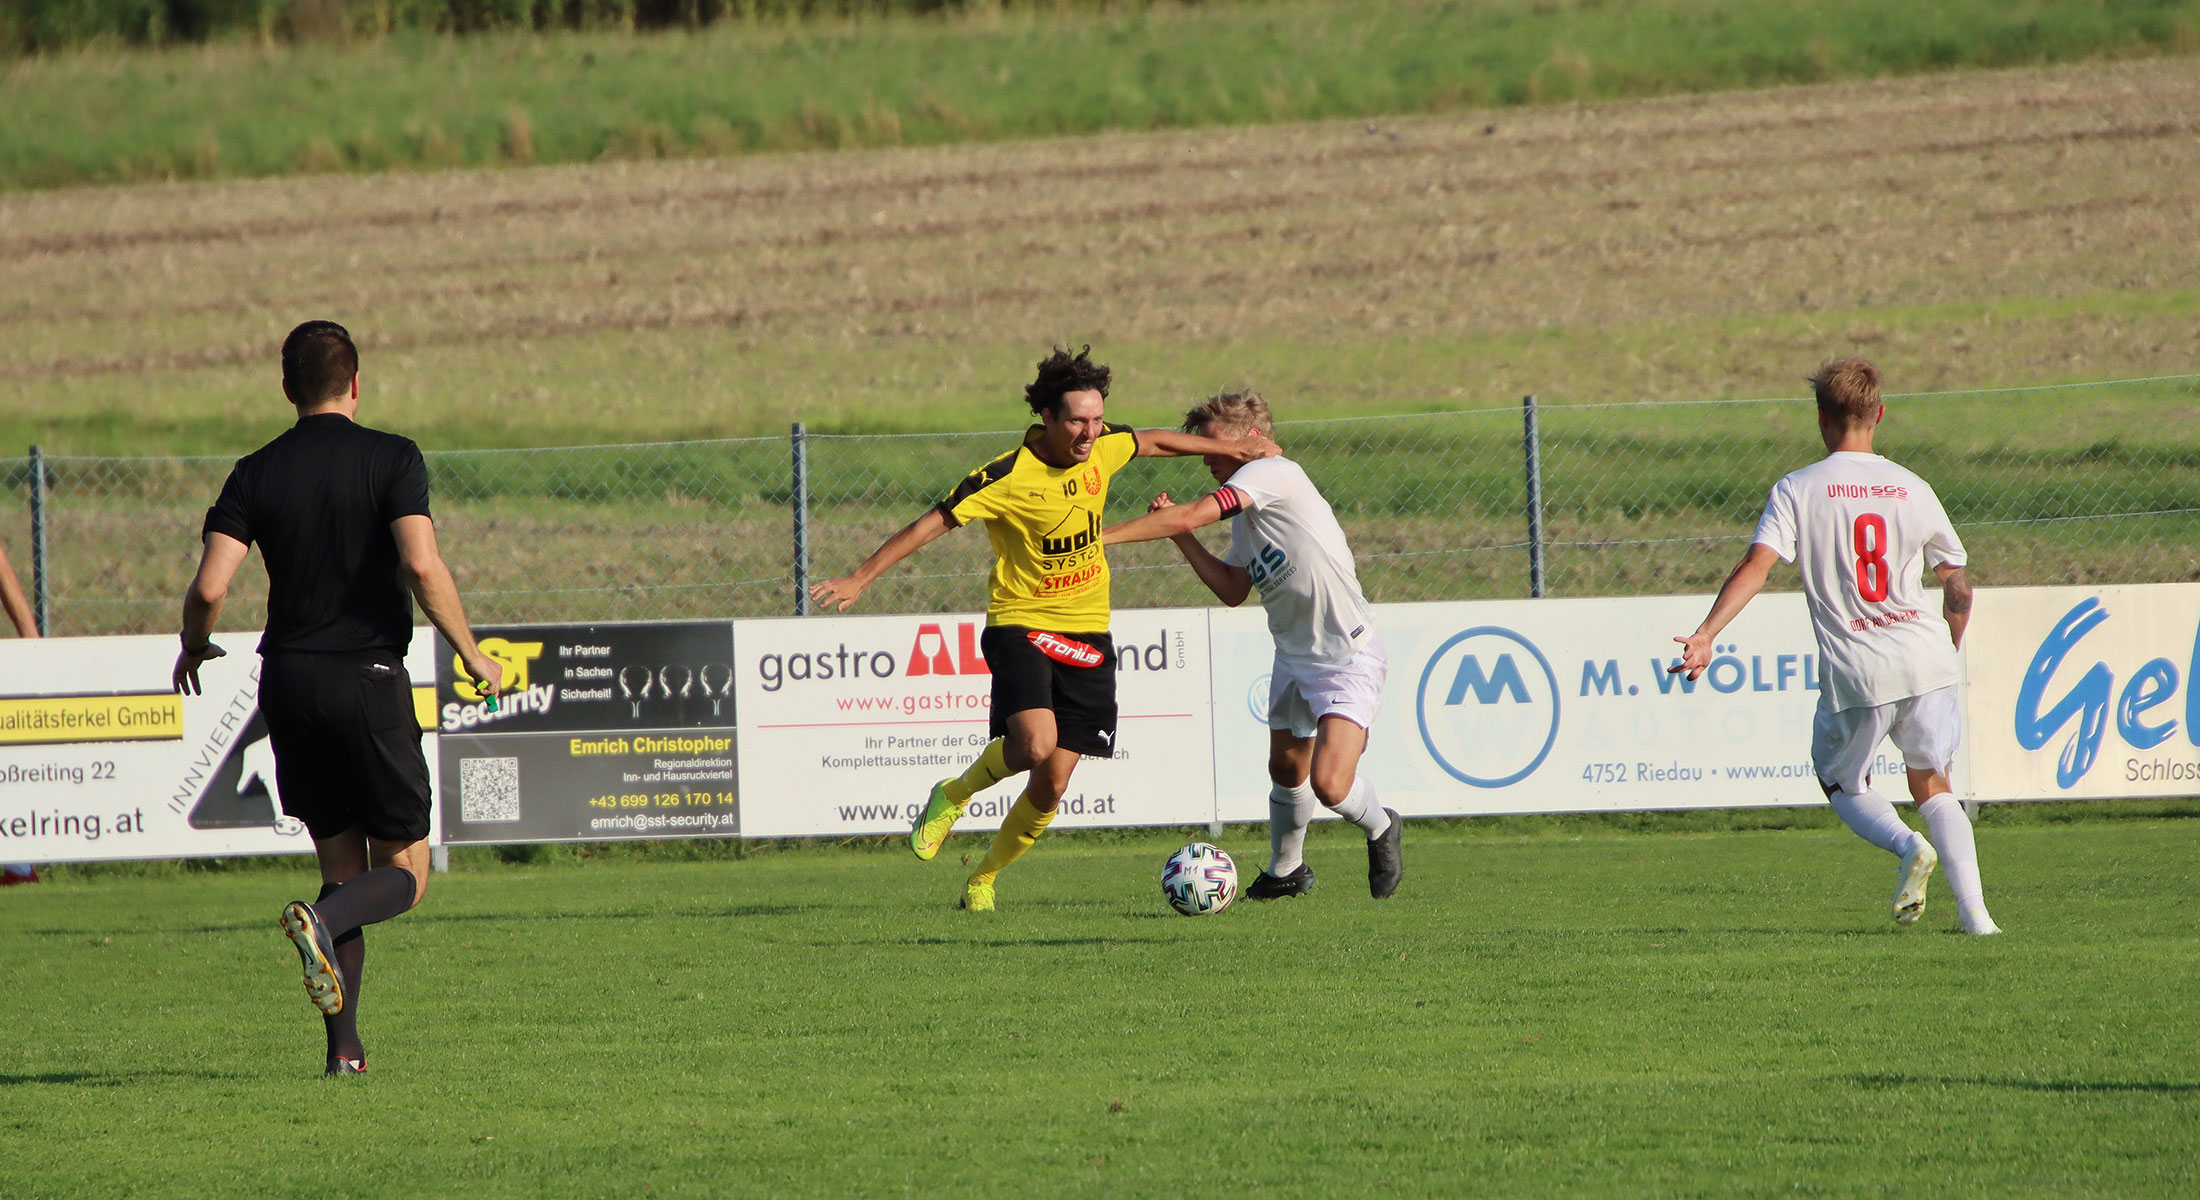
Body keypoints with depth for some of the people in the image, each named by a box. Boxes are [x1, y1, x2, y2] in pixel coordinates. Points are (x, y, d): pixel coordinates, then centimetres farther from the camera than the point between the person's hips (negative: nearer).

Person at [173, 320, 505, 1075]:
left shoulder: (256, 474, 3)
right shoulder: (391, 459, -5)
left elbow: (209, 587, -5)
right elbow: (422, 566, -18)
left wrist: (194, 648, 16)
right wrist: (471, 654, -5)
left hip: (289, 682, 3)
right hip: (369, 678, -3)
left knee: (342, 865, 14)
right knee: (404, 872, 6)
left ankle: (344, 1046, 3)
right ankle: (322, 921, -26)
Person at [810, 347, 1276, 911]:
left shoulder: (1103, 449, -2)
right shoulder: (1007, 478, -18)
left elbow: (1154, 442, 20)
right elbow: (933, 523, -14)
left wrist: (1232, 449, 29)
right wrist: (860, 578, -18)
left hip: (1086, 631, 5)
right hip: (1021, 624, -5)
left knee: (1051, 785, 1)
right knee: (1035, 742, -29)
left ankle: (984, 879, 23)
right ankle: (954, 795, 3)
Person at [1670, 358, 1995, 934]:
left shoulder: (1797, 490, -2)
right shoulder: (1914, 490, 7)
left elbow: (1756, 566, -16)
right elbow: (1958, 586, 14)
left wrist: (1706, 634, -22)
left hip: (1856, 671, -3)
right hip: (1926, 659, 3)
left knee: (1842, 782, 19)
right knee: (1931, 782, 17)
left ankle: (1907, 846, -10)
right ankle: (1973, 909, 2)